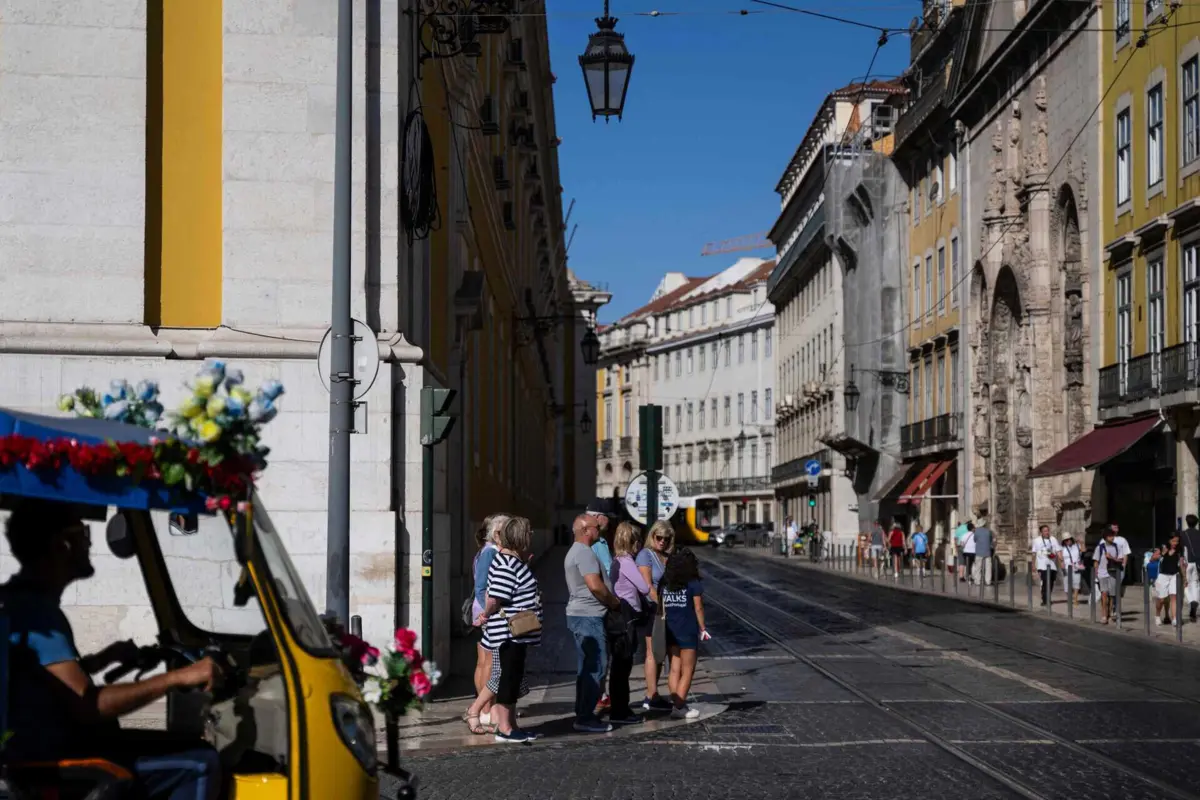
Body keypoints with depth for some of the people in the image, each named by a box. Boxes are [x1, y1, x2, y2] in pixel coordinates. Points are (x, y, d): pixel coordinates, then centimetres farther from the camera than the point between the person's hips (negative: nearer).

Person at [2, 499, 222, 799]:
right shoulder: (35, 609, -21)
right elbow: (88, 706, -29)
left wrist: (108, 656, 18)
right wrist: (177, 677, -26)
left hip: (52, 743, 11)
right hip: (53, 760, -11)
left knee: (186, 749, 17)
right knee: (200, 765, -15)